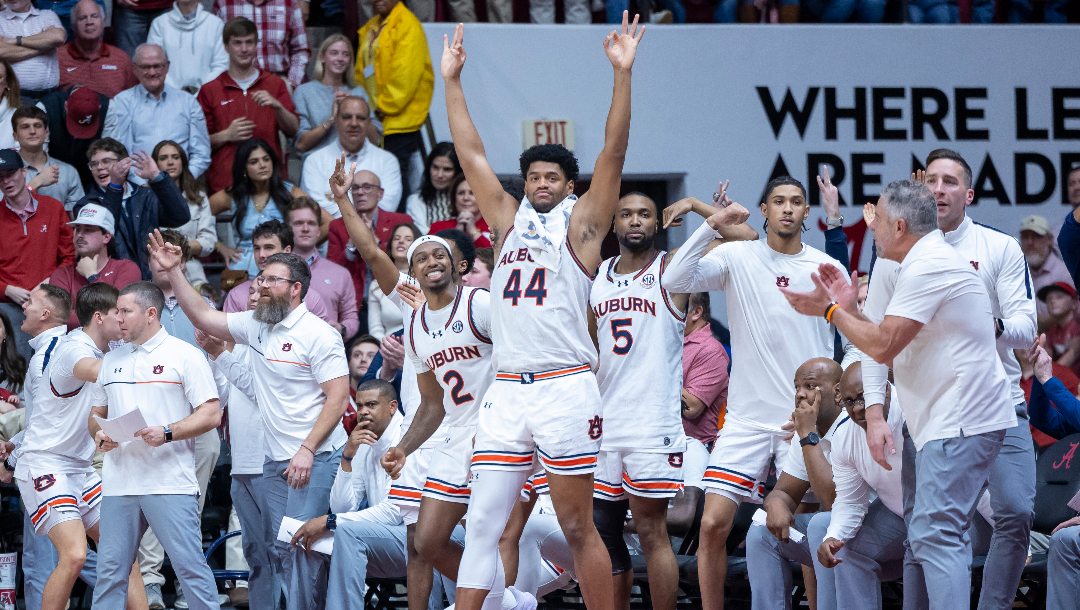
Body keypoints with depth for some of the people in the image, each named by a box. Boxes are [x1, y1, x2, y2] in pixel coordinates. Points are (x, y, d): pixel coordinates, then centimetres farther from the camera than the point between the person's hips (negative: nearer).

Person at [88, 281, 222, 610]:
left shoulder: (185, 355, 0)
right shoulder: (111, 361, 18)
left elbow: (211, 414, -5)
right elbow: (96, 413, 24)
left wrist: (167, 433, -19)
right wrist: (99, 433, 1)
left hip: (171, 484, -5)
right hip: (118, 483, 5)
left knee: (190, 566, -7)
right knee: (110, 571, 4)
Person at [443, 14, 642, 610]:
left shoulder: (580, 223, 5)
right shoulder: (510, 219, 17)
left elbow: (612, 154, -5)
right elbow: (471, 154, 17)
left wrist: (622, 74, -12)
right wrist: (452, 81, 14)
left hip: (564, 389, -4)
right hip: (507, 389, 4)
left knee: (578, 527, -1)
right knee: (482, 523, -1)